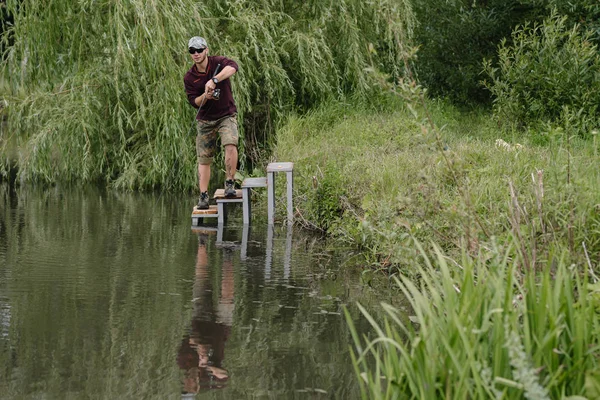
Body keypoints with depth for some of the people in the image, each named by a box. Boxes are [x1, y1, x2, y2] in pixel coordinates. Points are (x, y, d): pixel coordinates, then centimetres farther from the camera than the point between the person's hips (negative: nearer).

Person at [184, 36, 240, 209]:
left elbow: (233, 67, -33)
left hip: (227, 115, -3)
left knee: (230, 145, -28)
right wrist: (205, 96, -24)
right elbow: (194, 101, -2)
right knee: (204, 159, 1)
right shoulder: (189, 77, -2)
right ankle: (203, 196, 7)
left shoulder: (217, 62, -11)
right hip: (205, 120, 3)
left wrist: (214, 80, -45)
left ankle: (230, 183, -14)